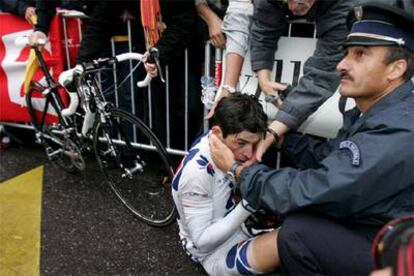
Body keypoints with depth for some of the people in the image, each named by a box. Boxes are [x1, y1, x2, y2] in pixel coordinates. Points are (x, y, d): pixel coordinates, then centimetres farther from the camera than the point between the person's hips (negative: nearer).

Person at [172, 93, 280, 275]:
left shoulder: (224, 146, -13)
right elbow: (202, 242, -27)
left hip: (236, 228, 8)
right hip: (216, 255, -8)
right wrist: (248, 206, -36)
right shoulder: (197, 172, -34)